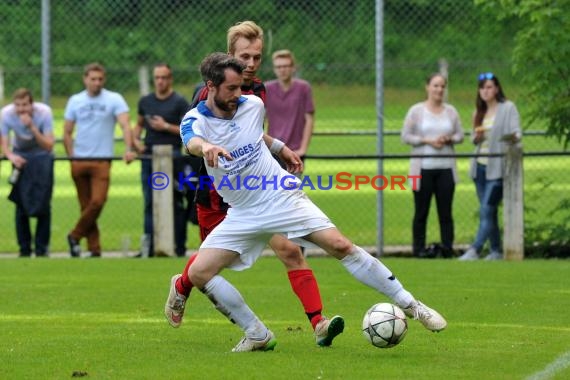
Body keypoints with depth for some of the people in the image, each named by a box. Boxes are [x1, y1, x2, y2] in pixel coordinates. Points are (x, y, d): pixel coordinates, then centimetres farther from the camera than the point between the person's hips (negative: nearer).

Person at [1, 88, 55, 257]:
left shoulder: (44, 112, -27)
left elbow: (49, 146, -28)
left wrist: (32, 127, -41)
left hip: (41, 157, -1)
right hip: (20, 156, 1)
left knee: (43, 204, -9)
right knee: (21, 204, -4)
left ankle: (42, 248, 3)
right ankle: (24, 249, 6)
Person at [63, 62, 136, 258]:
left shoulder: (114, 99, 1)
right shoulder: (75, 101, 9)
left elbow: (126, 125, -10)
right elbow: (67, 133, 12)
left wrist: (128, 150, -25)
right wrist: (72, 156, 2)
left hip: (102, 161, -3)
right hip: (79, 161, 3)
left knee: (97, 202, -15)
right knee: (86, 205, 3)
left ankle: (75, 236, 2)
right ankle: (94, 248, 8)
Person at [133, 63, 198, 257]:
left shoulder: (179, 102, -1)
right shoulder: (145, 101, 13)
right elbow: (139, 124, 26)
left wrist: (166, 126, -13)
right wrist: (136, 141, 7)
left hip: (172, 159, -5)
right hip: (149, 157, 5)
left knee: (176, 204, -2)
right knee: (150, 203, 4)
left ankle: (179, 247, 1)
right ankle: (149, 247, 5)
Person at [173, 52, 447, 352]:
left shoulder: (252, 105, -2)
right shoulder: (196, 120, -13)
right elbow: (191, 141, -40)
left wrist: (280, 148, 16)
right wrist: (205, 146, -61)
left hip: (283, 198, 0)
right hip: (244, 213, 0)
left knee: (340, 246, -16)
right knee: (198, 273, -15)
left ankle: (409, 304, -5)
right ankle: (258, 336, -2)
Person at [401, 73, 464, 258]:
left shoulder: (451, 111, 11)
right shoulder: (416, 111, 2)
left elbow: (460, 135, 13)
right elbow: (406, 136, -1)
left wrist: (449, 139, -9)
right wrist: (427, 141, -12)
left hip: (446, 167, 2)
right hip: (423, 167, -2)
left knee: (445, 209, -2)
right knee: (421, 210, 0)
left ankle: (447, 247, -1)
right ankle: (419, 247, 3)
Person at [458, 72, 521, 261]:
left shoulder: (508, 108, -2)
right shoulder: (479, 111, 16)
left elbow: (517, 133, -9)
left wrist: (513, 137, -33)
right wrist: (476, 137, -3)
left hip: (497, 167, -7)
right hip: (480, 166, 7)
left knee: (486, 210, -13)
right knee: (489, 212, 9)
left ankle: (475, 249, -18)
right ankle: (496, 250, 16)